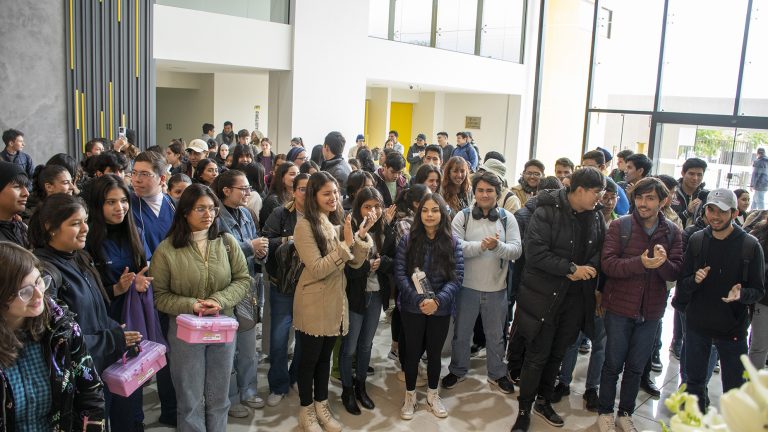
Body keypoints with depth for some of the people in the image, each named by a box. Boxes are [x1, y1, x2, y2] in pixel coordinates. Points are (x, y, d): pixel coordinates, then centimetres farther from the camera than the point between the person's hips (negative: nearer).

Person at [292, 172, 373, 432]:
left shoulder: (338, 222, 5)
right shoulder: (305, 225, -16)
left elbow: (355, 263, 1)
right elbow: (317, 269, -23)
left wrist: (361, 236, -14)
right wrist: (345, 244, -27)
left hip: (335, 301, 6)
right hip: (313, 304, -6)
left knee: (325, 356, 19)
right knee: (309, 358, 9)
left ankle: (321, 405, 34)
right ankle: (306, 410, 27)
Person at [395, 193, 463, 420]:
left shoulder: (453, 243, -3)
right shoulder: (408, 240, -5)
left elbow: (457, 277, -7)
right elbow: (400, 274, -9)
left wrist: (437, 300, -21)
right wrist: (419, 300, -20)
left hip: (441, 308, 1)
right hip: (412, 307, -1)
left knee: (435, 352, 14)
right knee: (413, 352, 10)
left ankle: (433, 395, 35)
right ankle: (410, 396, 29)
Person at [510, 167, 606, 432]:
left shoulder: (596, 217, 2)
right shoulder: (547, 213, -16)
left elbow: (600, 252, 10)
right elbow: (535, 252, -22)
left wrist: (587, 269, -11)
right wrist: (572, 268, -21)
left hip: (576, 298, 6)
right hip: (544, 296, -5)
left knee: (557, 354, 18)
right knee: (537, 356, 3)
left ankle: (544, 401, 37)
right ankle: (524, 410, 19)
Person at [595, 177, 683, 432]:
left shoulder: (672, 232, 0)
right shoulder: (620, 226, -9)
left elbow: (676, 272, -4)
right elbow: (608, 263, -17)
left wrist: (662, 263, -26)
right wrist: (640, 263, -30)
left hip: (651, 311, 3)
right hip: (619, 307, -2)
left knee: (636, 367, 15)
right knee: (613, 364, 10)